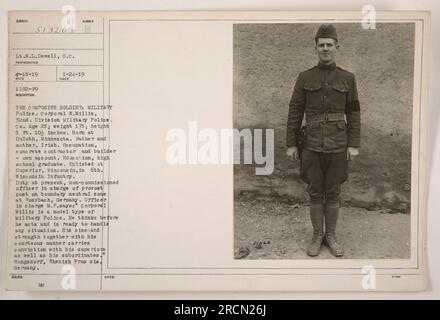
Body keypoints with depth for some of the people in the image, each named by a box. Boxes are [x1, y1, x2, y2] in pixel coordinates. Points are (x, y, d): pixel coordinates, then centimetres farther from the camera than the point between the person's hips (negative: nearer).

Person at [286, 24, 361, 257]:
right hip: (312, 144, 0)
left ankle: (331, 237, 23)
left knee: (333, 192, 9)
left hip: (337, 144, 0)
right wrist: (291, 144, -3)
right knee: (315, 192, 7)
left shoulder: (347, 78, 2)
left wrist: (354, 145, -4)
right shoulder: (304, 78, 0)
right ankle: (317, 236, 21)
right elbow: (295, 112, 1)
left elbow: (353, 113, 2)